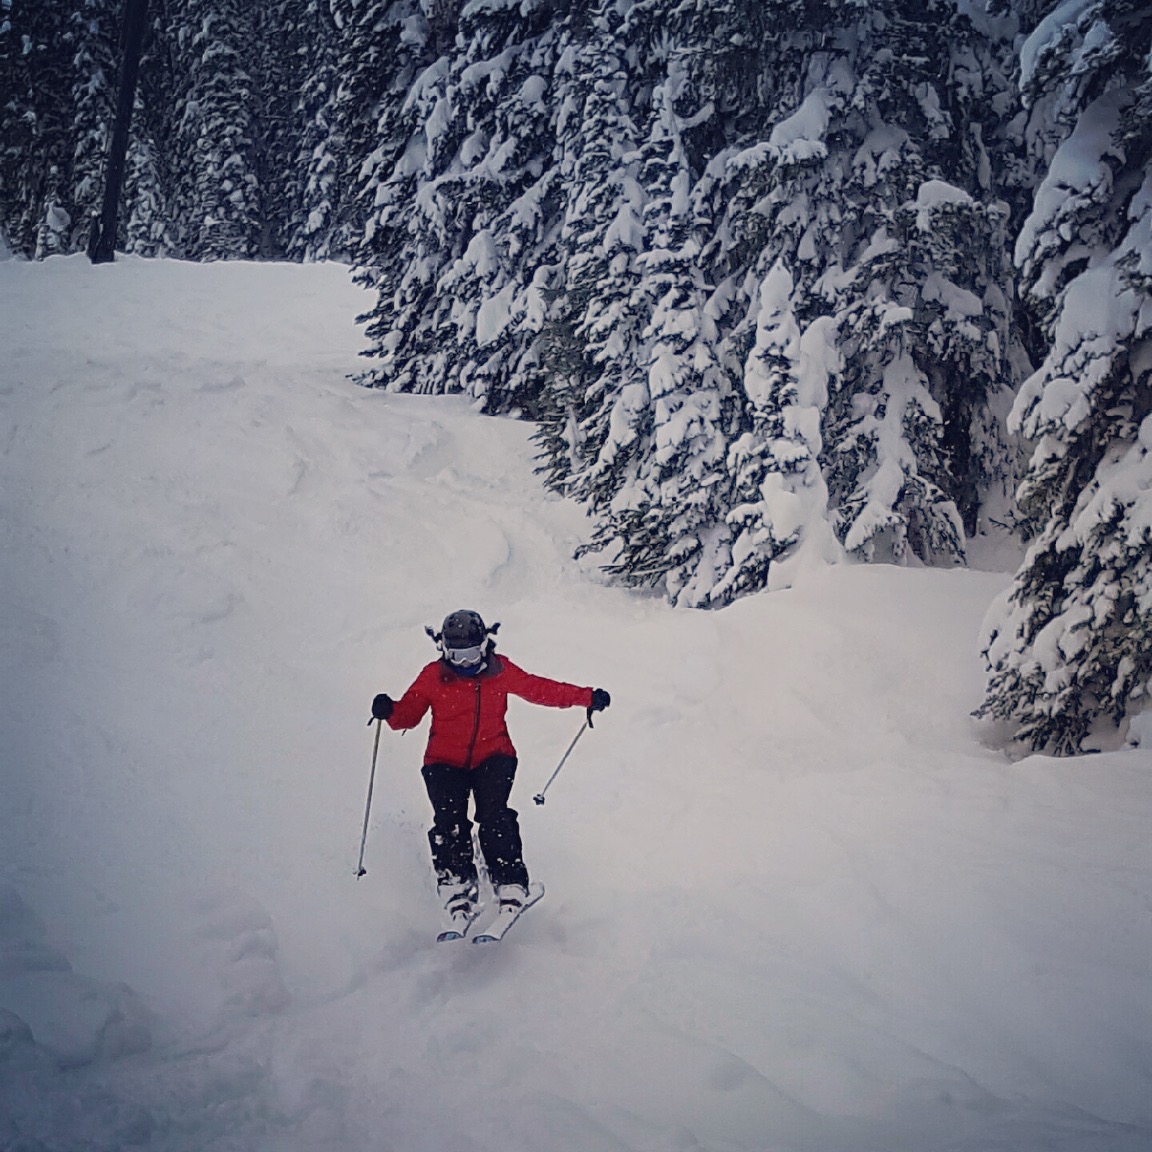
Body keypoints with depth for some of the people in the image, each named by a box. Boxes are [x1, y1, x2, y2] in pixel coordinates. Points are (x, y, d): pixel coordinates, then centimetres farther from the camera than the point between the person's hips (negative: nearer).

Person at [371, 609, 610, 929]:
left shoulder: (500, 672, 1)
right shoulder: (433, 677, -1)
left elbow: (540, 689, 9)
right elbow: (409, 713, 2)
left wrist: (588, 698, 7)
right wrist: (389, 712, -22)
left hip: (492, 756, 0)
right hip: (445, 762, 1)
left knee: (494, 816, -23)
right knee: (449, 822, -19)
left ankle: (510, 885, -21)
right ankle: (458, 890, -10)